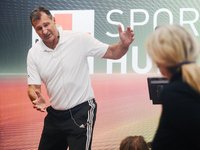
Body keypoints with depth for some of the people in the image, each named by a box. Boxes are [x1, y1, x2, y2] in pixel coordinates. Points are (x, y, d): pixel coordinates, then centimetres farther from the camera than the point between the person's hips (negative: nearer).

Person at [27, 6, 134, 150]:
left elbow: (112, 53, -6)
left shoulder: (78, 39, -9)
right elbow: (33, 87, -1)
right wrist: (37, 99, -23)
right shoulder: (34, 53, -1)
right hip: (54, 115, 5)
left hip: (81, 112, -4)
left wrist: (124, 45, -27)